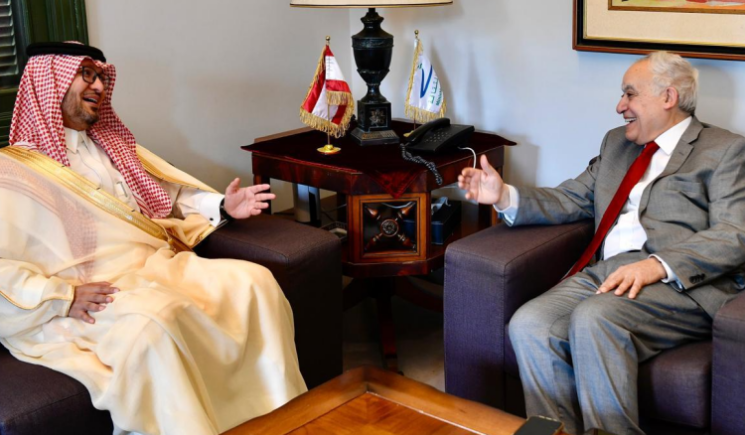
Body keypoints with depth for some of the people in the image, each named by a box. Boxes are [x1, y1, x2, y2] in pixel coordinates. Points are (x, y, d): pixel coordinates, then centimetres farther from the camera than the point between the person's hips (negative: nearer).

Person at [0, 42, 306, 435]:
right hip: (95, 298, -6)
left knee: (253, 281, -17)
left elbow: (170, 194, 28)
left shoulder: (112, 145, 25)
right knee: (155, 319, -39)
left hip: (162, 268, 7)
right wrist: (62, 297, -19)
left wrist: (221, 206, 10)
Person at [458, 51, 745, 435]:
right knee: (529, 325, -23)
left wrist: (659, 265, -21)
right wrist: (505, 196, 4)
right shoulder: (616, 142, 27)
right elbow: (570, 200, 21)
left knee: (594, 317, -34)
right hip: (604, 273, 5)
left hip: (682, 285, -5)